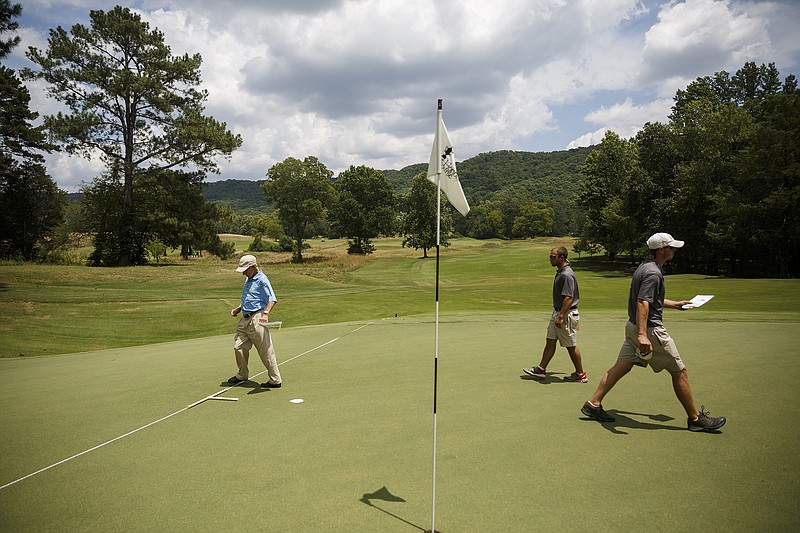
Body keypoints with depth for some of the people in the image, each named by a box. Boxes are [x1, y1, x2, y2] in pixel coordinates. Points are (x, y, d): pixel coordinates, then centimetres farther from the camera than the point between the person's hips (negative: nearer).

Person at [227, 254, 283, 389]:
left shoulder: (262, 280, -11)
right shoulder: (248, 280, 19)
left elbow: (272, 299, -21)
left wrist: (265, 313, -35)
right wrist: (238, 308, 19)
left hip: (256, 319, -9)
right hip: (245, 318, 9)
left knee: (266, 351, -5)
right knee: (239, 347, 13)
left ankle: (275, 380, 2)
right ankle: (242, 375, 31)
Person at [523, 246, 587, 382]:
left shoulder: (567, 275, -22)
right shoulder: (560, 272, 11)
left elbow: (568, 298, -27)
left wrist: (561, 317, -28)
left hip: (566, 315, -10)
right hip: (557, 312, 10)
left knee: (571, 345, 2)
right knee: (550, 341, 13)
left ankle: (580, 374, 15)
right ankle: (541, 370, 20)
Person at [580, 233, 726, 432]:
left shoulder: (645, 266, 14)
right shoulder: (653, 273, -19)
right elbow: (643, 303, -30)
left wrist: (675, 304, 34)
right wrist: (642, 334, -37)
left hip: (633, 326, 10)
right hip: (650, 329, -10)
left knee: (621, 366, 10)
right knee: (679, 371, 3)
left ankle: (593, 404, 10)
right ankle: (695, 418, 15)